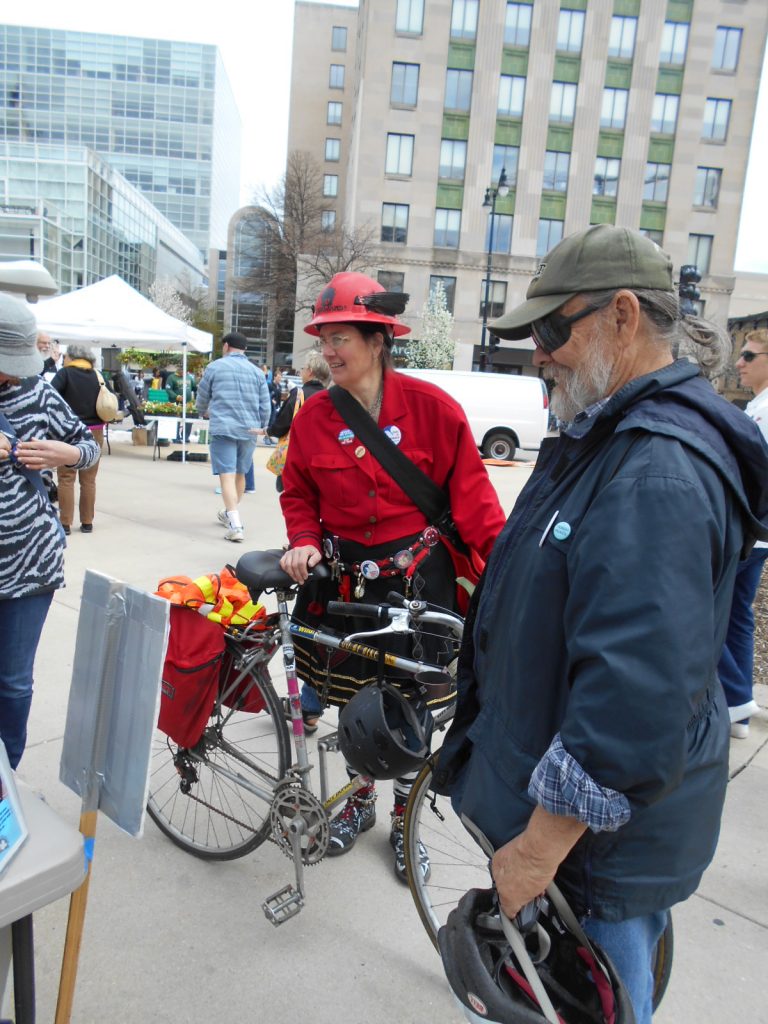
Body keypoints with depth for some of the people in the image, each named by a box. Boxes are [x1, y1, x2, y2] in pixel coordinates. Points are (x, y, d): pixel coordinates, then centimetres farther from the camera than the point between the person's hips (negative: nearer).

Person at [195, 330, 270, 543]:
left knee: (227, 475, -8)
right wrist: (262, 427, 19)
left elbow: (202, 397, 14)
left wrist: (203, 412, 34)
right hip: (249, 430, 4)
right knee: (240, 473, 19)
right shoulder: (257, 371, 10)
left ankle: (235, 525, -20)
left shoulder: (215, 367, 4)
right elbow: (265, 405, 7)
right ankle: (229, 514, 38)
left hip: (223, 428, -4)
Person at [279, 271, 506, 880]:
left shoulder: (431, 406, -12)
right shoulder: (314, 416, -2)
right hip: (344, 577, 3)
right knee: (349, 696, 16)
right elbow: (298, 494, 9)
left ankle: (405, 818, 37)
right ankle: (360, 800, 44)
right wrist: (305, 543, -9)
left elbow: (470, 494, -10)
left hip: (416, 577, -2)